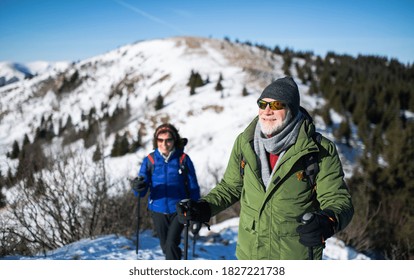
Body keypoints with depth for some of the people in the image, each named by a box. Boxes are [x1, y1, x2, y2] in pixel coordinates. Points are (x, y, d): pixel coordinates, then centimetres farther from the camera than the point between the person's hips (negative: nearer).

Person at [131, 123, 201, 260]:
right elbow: (142, 191, -10)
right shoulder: (150, 160, -6)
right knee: (165, 246, 17)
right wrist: (138, 187, -34)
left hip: (178, 209, -2)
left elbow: (193, 187, -2)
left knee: (171, 245, -15)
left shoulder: (183, 159, -9)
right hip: (158, 210, 3)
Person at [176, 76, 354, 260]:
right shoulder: (244, 143, -3)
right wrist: (204, 207, -7)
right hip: (249, 254, 4)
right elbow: (231, 187, 10)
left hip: (297, 258, -3)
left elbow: (338, 200, -14)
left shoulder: (320, 151, -14)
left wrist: (327, 221, -36)